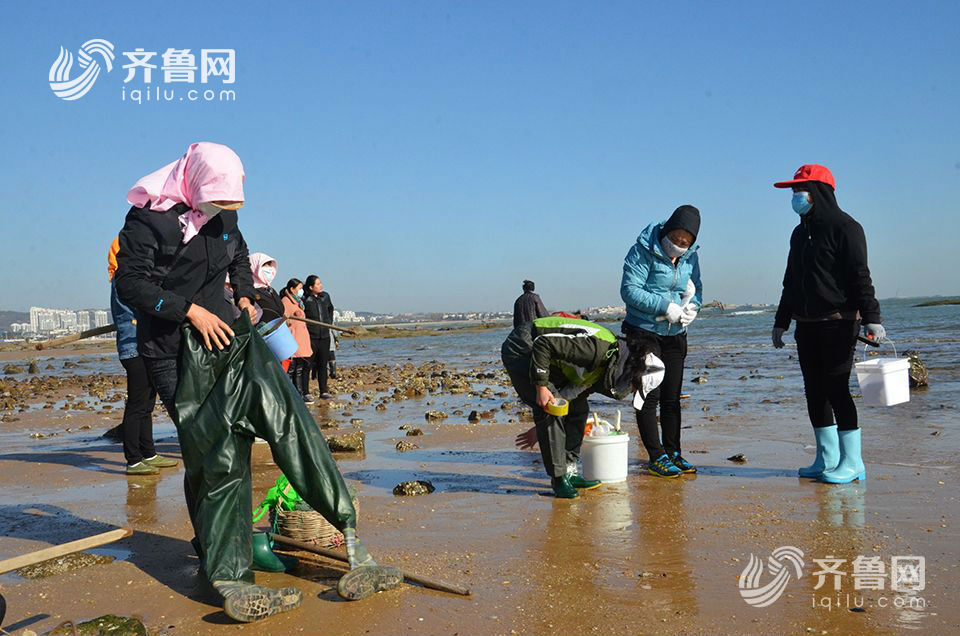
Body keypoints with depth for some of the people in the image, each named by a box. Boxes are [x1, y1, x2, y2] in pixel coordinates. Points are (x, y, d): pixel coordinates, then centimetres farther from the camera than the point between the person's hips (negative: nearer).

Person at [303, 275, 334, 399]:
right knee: (307, 364, -2)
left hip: (324, 336, 5)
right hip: (310, 337, -5)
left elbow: (330, 309, 26)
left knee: (323, 364, 9)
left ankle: (324, 392, 15)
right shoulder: (304, 299, -10)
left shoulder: (325, 296, 8)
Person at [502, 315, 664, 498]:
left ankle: (568, 472, 13)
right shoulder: (598, 348, -29)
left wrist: (542, 430, 15)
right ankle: (558, 478, -4)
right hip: (521, 350, -10)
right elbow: (543, 343, -31)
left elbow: (575, 390, 11)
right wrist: (541, 386, -27)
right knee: (549, 411, -15)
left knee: (579, 407, 5)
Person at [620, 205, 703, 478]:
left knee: (672, 397, 10)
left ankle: (673, 453, 19)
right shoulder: (643, 251, -15)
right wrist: (665, 307, -25)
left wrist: (692, 306, -8)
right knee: (649, 396, -4)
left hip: (675, 335, 6)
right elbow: (629, 290, -20)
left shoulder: (691, 256, 3)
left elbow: (696, 288, 15)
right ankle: (656, 457, 3)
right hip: (643, 333, -6)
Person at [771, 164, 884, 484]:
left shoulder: (844, 227, -7)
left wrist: (871, 317, -21)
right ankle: (827, 459, 18)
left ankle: (852, 463, 2)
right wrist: (781, 321, 22)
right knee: (814, 391, 8)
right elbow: (791, 281, 22)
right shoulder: (800, 233, 17)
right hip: (807, 326, 8)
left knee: (836, 389, -8)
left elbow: (860, 277, -14)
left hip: (839, 323, -8)